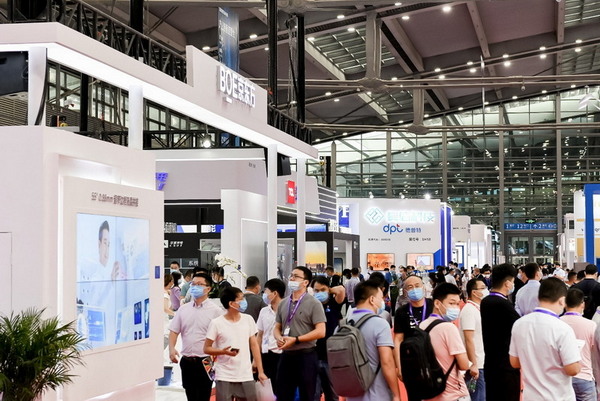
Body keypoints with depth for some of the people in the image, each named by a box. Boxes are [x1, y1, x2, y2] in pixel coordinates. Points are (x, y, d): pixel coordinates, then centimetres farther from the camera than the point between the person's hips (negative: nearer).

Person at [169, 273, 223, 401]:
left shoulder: (215, 311, -5)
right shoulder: (183, 309, 9)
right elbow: (174, 331, 9)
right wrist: (171, 349, -7)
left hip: (205, 362, -5)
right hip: (187, 361, 5)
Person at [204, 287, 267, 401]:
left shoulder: (248, 319, 4)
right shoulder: (216, 323, -7)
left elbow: (254, 346, 9)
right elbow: (207, 348, -1)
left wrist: (261, 372, 5)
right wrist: (223, 351, -21)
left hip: (246, 377, 3)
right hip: (224, 377, -3)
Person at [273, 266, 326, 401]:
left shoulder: (313, 303, -8)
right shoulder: (283, 303, 10)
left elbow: (321, 332, -14)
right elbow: (277, 328, 18)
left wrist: (295, 339, -18)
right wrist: (279, 338, -6)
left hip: (306, 356, -5)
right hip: (286, 355, 5)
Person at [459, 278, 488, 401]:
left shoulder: (478, 309, 12)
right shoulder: (469, 310, -16)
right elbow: (469, 339, -20)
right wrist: (473, 364, -23)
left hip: (483, 363, 9)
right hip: (476, 365, -9)